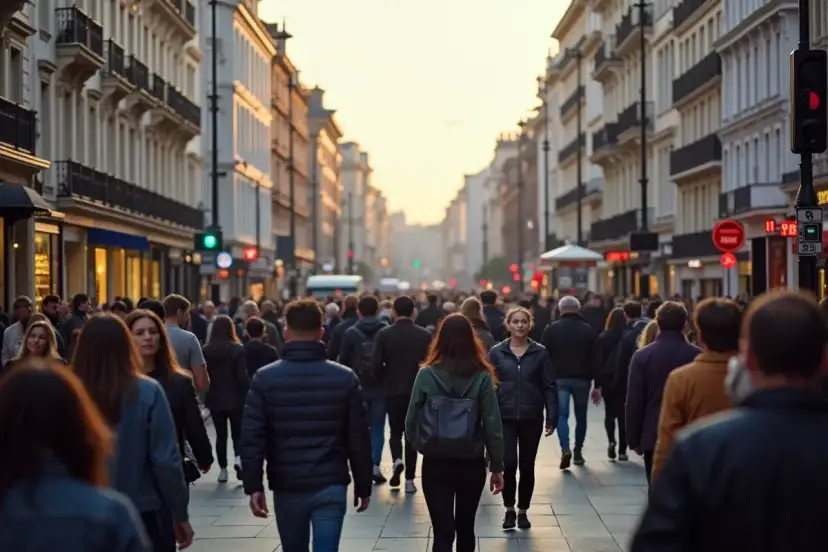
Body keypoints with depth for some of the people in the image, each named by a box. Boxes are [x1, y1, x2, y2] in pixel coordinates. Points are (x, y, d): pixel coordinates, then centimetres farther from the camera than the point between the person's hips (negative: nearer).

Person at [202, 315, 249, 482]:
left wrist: (206, 394, 12)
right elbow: (243, 376, -12)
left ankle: (223, 469, 11)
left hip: (215, 399, 2)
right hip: (235, 399, -2)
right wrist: (248, 395, -4)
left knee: (220, 434, 11)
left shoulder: (206, 350, -3)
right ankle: (238, 458, -14)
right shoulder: (238, 349, -10)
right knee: (238, 433, 11)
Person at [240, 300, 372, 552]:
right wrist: (363, 486, 8)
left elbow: (252, 437, -7)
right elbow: (359, 439, 0)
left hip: (286, 487, 1)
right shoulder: (345, 378, -1)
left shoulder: (264, 379, -2)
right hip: (331, 486, -1)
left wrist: (253, 486, -4)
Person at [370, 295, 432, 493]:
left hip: (393, 391, 0)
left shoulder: (384, 334, -7)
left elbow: (375, 365, -11)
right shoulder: (425, 335, -5)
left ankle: (397, 460, -12)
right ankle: (409, 479, 6)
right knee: (412, 434, 9)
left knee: (395, 432, 16)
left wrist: (385, 381, 8)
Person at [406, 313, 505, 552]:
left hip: (436, 463, -1)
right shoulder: (482, 376, -6)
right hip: (472, 463, 1)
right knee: (465, 527, 20)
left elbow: (411, 421, -4)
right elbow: (493, 425, -6)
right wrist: (497, 467, 2)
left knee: (442, 532, -2)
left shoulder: (426, 374, -7)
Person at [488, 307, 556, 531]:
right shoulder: (496, 352, 0)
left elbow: (549, 387, 0)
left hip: (532, 418, 1)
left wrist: (552, 417, -6)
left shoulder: (540, 352, 0)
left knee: (527, 466, 8)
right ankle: (509, 510, 11)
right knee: (509, 465, -9)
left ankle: (523, 511, 23)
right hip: (505, 417, -1)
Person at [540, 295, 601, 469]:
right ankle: (578, 453, 19)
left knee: (562, 415, -4)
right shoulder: (588, 330, 4)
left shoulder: (551, 329, 2)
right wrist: (597, 385, 4)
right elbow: (596, 359, 1)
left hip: (559, 379, -1)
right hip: (582, 379, 1)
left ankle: (565, 449, -23)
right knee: (581, 417, 14)